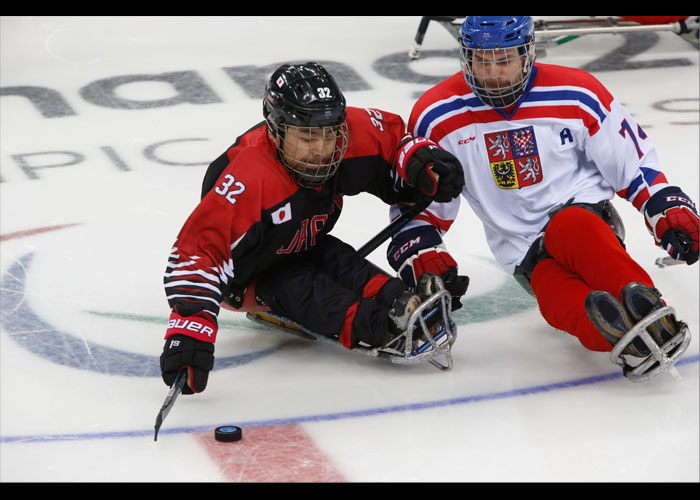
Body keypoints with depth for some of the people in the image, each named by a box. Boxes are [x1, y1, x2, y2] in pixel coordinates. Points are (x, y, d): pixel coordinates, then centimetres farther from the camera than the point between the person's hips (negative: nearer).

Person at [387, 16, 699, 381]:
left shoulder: (575, 95, -3)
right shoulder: (438, 117, -1)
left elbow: (631, 159, 7)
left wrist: (669, 211, -3)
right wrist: (420, 253, -6)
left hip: (584, 210, -1)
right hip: (523, 252, 1)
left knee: (571, 230, -39)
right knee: (559, 299, -34)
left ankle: (651, 316, -58)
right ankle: (633, 340, -62)